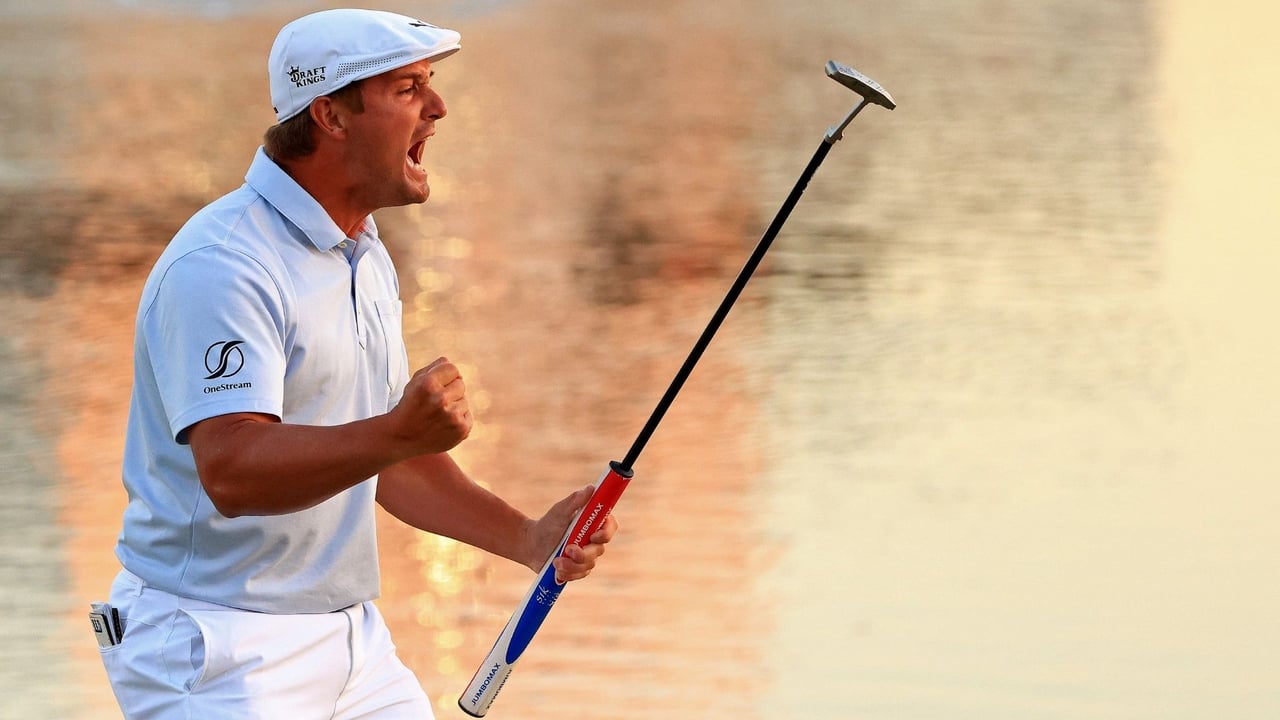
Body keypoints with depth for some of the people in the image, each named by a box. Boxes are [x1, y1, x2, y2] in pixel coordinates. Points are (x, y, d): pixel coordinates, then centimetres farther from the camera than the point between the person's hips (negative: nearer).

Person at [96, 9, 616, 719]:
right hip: (217, 651, -9)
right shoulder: (220, 265, -18)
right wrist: (399, 433, -41)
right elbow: (231, 470, -29)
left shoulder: (367, 259, 14)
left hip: (352, 636, 9)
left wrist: (528, 539, 10)